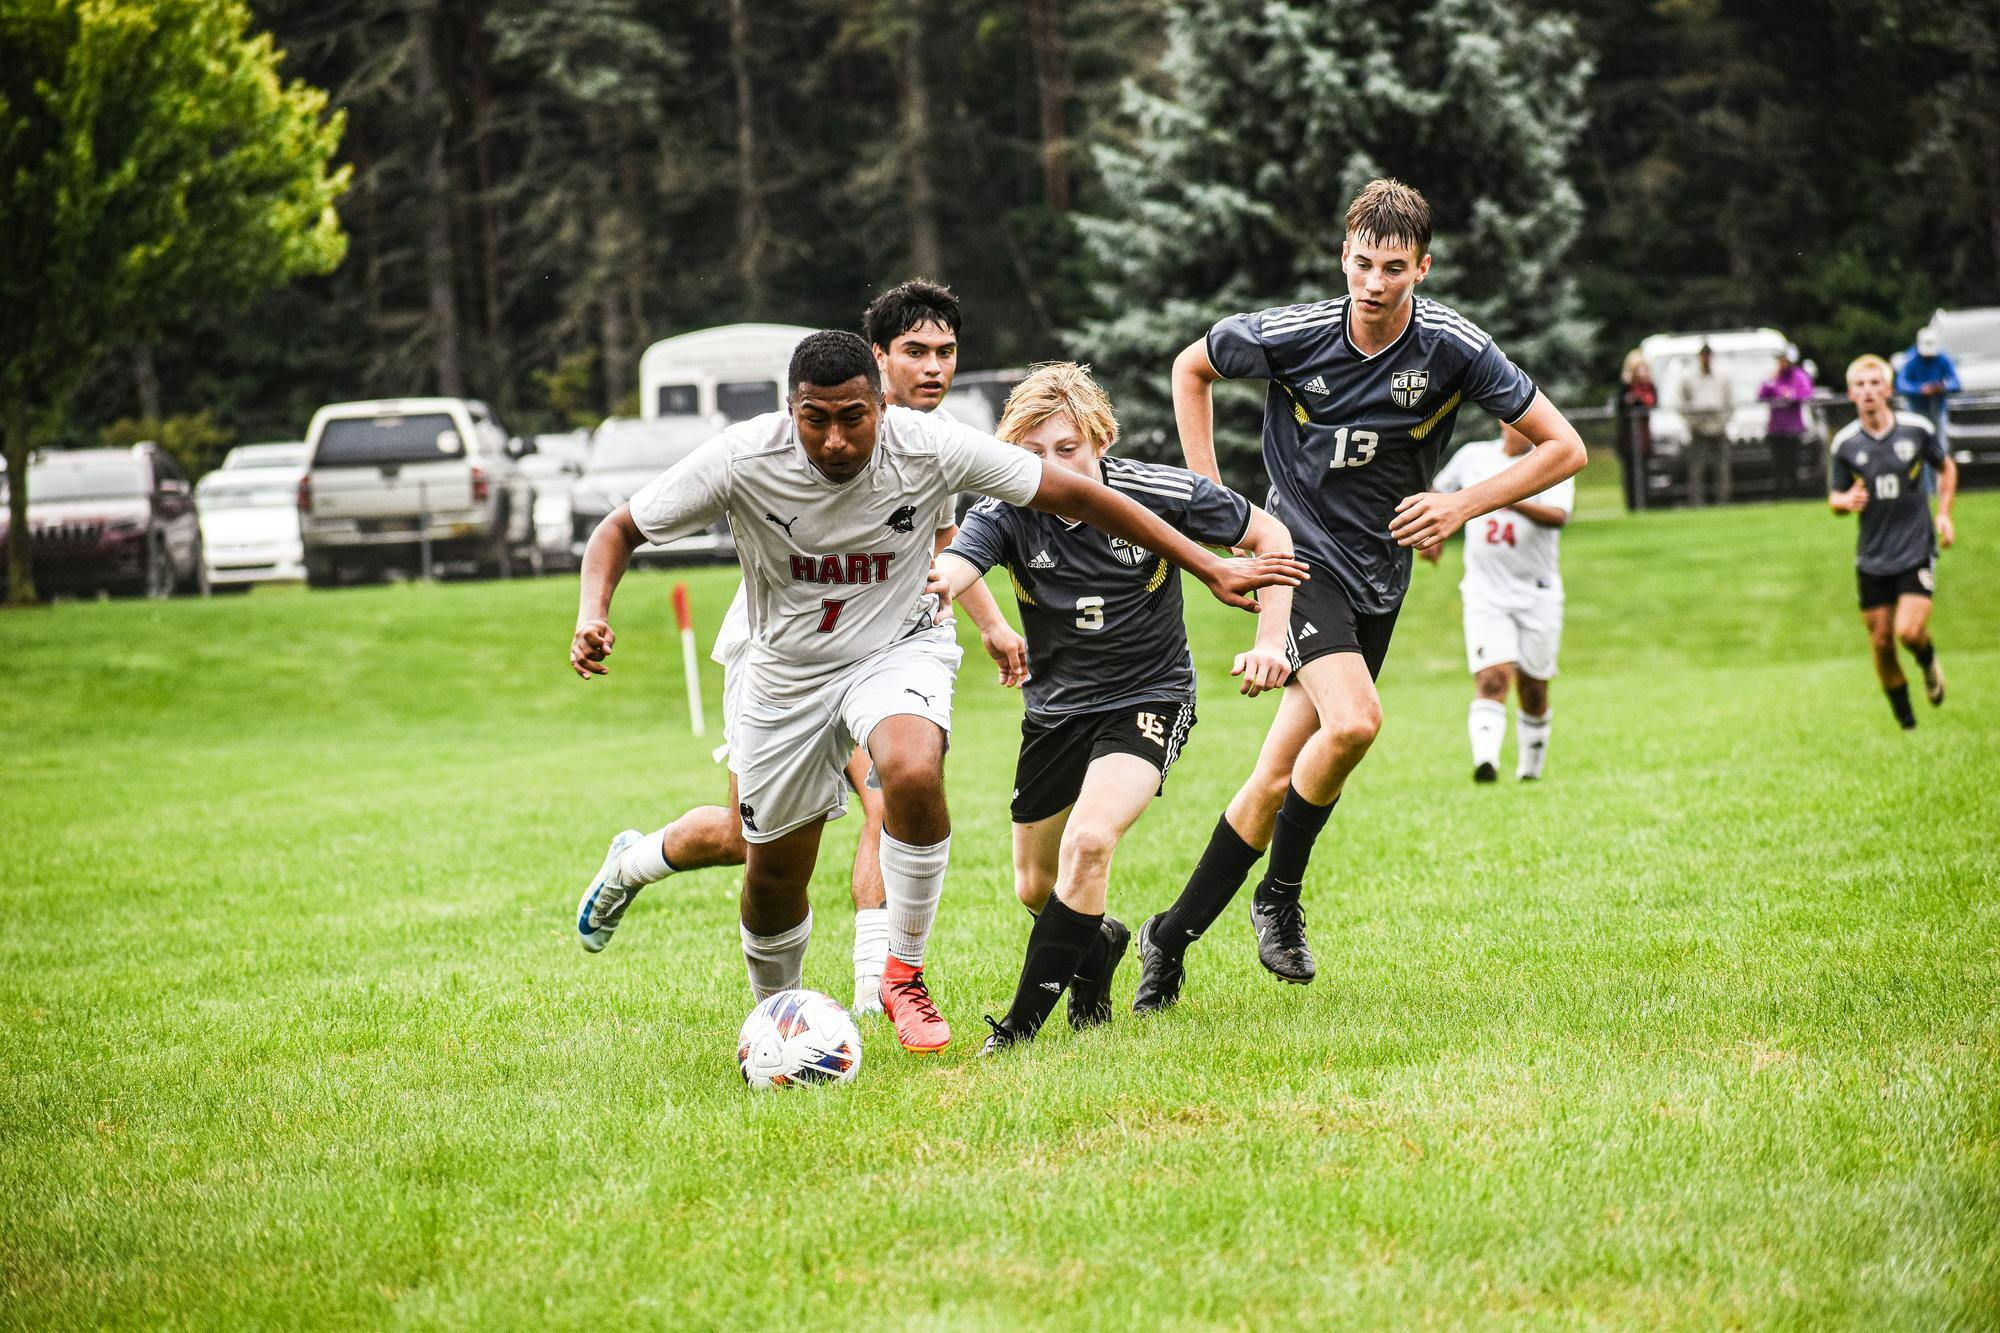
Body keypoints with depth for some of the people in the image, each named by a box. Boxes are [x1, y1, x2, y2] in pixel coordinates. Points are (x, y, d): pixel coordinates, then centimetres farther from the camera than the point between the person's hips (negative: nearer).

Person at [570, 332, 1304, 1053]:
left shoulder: (930, 448, -23)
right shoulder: (741, 460, -23)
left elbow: (1076, 495, -14)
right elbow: (619, 530, -11)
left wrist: (1211, 568, -14)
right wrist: (592, 616, -32)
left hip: (899, 649, -1)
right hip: (787, 669, 1)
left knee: (913, 774, -33)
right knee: (774, 873, 7)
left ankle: (905, 977, -13)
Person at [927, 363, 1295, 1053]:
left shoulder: (1156, 494, -18)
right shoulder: (1006, 512, -16)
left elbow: (1268, 535, -4)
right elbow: (949, 570, -37)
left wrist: (1270, 642, -13)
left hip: (1149, 696, -4)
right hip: (1055, 706, 4)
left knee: (1088, 843, -27)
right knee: (1036, 889, 12)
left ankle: (1023, 1024, -19)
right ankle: (1100, 944, 48)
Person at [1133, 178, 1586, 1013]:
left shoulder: (1453, 349, -11)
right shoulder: (1290, 334, -14)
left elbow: (1562, 449, -4)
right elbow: (1191, 370, 7)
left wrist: (1463, 505, -15)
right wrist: (1209, 497, 2)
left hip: (1379, 577, 3)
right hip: (1299, 553, -3)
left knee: (1277, 781, 3)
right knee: (1352, 723, -27)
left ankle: (1173, 937, 18)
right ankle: (1280, 896, -6)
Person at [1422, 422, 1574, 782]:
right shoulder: (1473, 457, 5)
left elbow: (1558, 517, -23)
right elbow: (1439, 491, 26)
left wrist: (1513, 503, -37)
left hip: (1537, 596, 0)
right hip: (1486, 594, 0)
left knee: (1533, 693, 7)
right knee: (1492, 680, -19)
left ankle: (1530, 771, 24)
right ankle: (1485, 759, -33)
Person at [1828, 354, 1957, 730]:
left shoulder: (1917, 429, -4)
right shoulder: (1845, 443, -3)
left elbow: (1947, 467, 14)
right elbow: (1835, 498, 8)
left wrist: (1944, 513, 2)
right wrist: (1846, 501, -16)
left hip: (1917, 551, -2)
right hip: (1872, 557, 2)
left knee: (1909, 633, -17)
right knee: (1881, 644, 2)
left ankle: (1929, 662, 20)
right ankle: (1906, 722, 20)